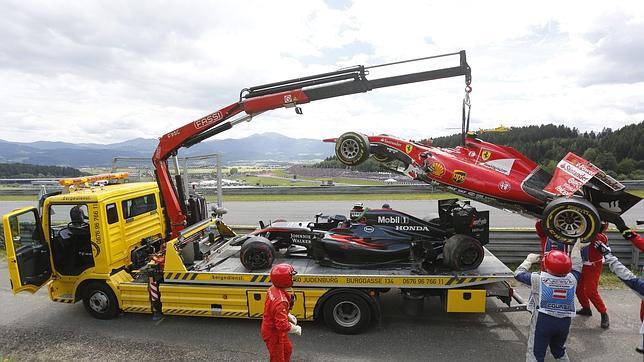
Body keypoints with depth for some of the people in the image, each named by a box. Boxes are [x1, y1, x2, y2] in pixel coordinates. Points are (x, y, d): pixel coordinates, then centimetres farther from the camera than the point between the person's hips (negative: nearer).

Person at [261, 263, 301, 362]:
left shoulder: (273, 289, -10)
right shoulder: (280, 301, -39)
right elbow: (283, 325, -36)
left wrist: (289, 316, 5)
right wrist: (296, 329, -19)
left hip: (270, 327, 9)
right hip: (273, 334, -9)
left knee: (287, 349, 29)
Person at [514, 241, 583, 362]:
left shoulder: (539, 279, -14)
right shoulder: (572, 279, -5)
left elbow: (518, 273, -2)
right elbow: (576, 267, 15)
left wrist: (529, 260, 13)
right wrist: (577, 247, 29)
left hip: (543, 321, -4)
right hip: (564, 322, 5)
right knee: (559, 351, 28)